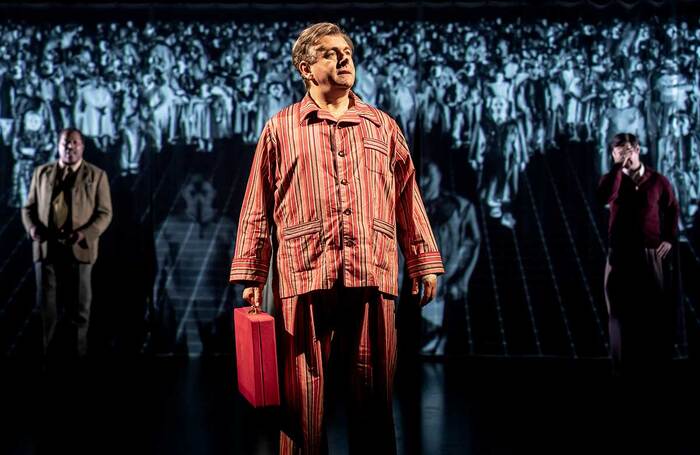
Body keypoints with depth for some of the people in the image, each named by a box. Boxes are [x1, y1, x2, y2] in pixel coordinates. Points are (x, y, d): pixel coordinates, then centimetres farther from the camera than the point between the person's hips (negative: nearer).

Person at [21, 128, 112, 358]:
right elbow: (29, 207, 12)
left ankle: (77, 355, 15)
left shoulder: (97, 175, 4)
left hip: (79, 250, -2)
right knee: (45, 307, 5)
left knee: (78, 309, 6)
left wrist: (85, 234, -17)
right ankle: (42, 355, 14)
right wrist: (32, 227, -10)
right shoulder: (42, 172, 12)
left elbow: (104, 213, 0)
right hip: (46, 248, 2)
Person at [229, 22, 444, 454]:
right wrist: (251, 277, 2)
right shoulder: (281, 129, 10)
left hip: (373, 276, 2)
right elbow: (258, 209, 7)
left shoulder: (383, 127, 16)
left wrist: (425, 264, 10)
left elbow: (408, 200, 15)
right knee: (304, 399, 3)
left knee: (374, 395, 6)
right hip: (305, 277, -1)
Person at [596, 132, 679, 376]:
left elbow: (672, 209, 13)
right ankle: (625, 365, 11)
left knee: (657, 310, 5)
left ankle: (659, 363, 16)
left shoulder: (657, 180, 1)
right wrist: (618, 168, -20)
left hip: (652, 254, 0)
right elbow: (604, 198, -21)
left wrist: (669, 238, 2)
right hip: (621, 254, 1)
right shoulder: (613, 179, 2)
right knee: (622, 310, 3)